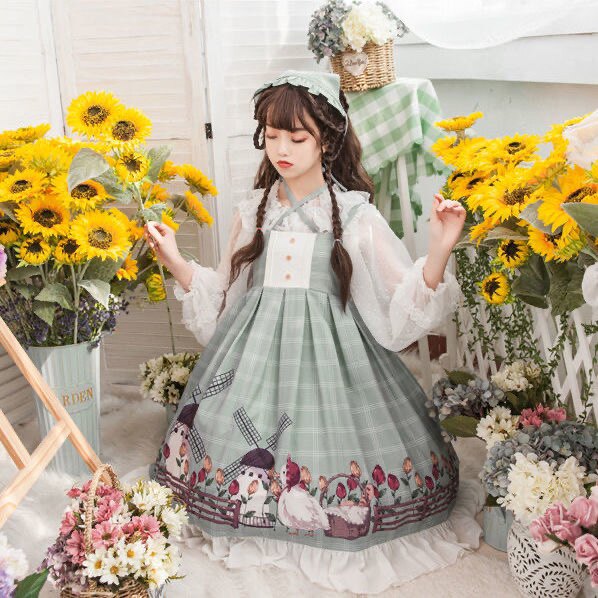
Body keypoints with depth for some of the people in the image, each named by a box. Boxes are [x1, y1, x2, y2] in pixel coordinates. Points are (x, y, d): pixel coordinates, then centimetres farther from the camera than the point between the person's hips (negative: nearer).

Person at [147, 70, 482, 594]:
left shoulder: (355, 214, -4)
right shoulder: (254, 211, 8)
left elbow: (401, 305, -8)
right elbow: (225, 296, 14)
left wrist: (439, 249, -23)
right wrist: (176, 262, 3)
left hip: (329, 345, -3)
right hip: (258, 348, 4)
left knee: (327, 432, -6)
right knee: (246, 433, 1)